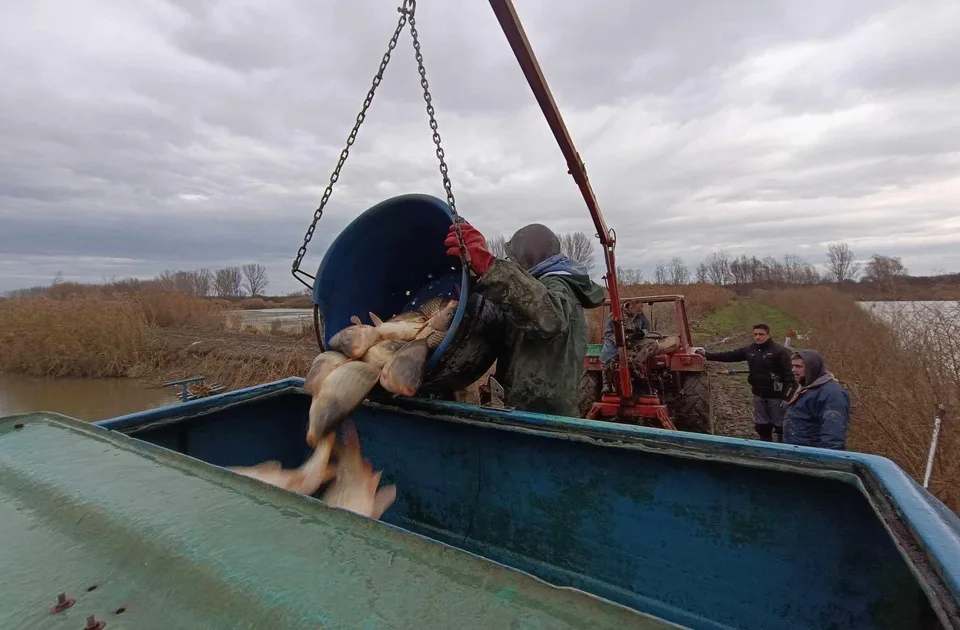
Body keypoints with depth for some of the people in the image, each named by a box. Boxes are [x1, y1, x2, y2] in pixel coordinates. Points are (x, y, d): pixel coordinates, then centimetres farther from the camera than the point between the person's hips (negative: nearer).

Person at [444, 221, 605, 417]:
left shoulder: (556, 287, -19)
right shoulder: (550, 285, 15)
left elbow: (548, 317, -45)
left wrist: (486, 263, -51)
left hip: (543, 412, -10)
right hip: (535, 405, 10)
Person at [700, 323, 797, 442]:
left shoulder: (780, 351, -13)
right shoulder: (750, 350, 4)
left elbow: (789, 374, -15)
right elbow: (730, 355, 4)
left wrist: (787, 397, -21)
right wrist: (707, 355, -4)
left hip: (776, 396, -6)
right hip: (759, 395, 6)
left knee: (781, 426, 6)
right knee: (761, 426, 16)